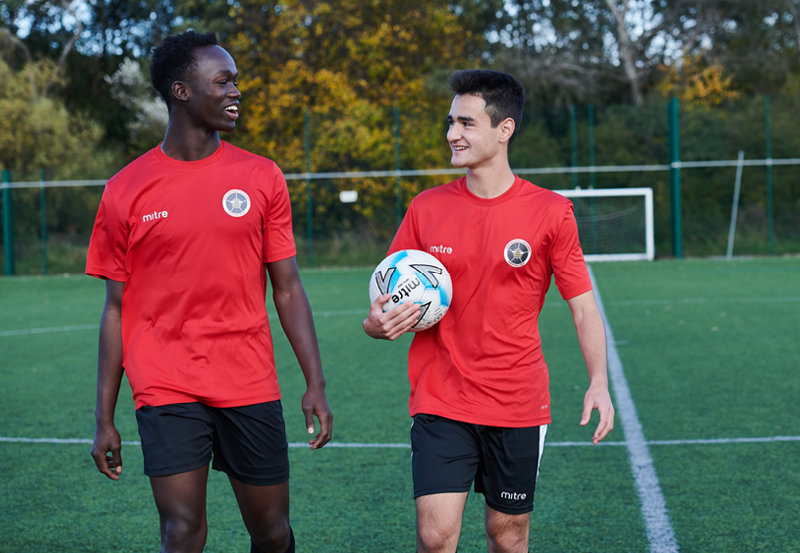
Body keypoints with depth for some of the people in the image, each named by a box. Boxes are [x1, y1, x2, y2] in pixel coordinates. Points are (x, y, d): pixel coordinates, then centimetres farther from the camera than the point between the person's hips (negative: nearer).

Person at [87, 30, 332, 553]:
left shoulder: (262, 178, 4)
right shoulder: (125, 191, 0)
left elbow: (288, 289, 7)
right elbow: (117, 309, 5)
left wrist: (316, 382, -2)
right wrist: (105, 419, 3)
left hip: (251, 389, 2)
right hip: (167, 390, -2)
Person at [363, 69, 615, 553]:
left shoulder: (550, 212, -4)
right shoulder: (426, 208, 2)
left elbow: (583, 306, -1)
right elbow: (390, 298, 9)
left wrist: (599, 382, -15)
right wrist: (379, 324, -14)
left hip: (519, 405, 0)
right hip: (441, 401, 1)